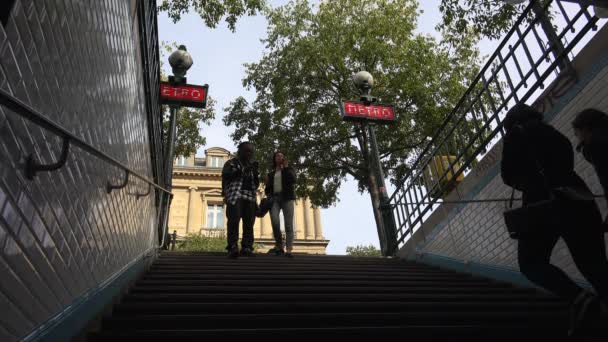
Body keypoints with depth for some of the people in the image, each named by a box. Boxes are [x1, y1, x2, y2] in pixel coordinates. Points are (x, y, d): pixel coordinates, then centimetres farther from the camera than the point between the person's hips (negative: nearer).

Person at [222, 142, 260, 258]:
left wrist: (256, 172, 3)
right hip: (235, 195, -5)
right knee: (234, 220, -18)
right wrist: (242, 170, -11)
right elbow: (225, 176, -5)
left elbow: (256, 184, 22)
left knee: (249, 223, -5)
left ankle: (246, 248, -4)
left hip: (250, 197, 5)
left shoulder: (252, 166, 26)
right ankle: (232, 247, -20)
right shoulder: (231, 163, 12)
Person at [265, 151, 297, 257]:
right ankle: (279, 246, -8)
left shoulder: (289, 169, 14)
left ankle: (289, 250, -18)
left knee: (288, 224, -12)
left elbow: (293, 181, -5)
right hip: (274, 198, 2)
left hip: (287, 197, -2)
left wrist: (286, 167, -5)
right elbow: (268, 188, 27)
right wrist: (267, 182, 6)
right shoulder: (271, 173, 22)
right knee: (274, 220, -22)